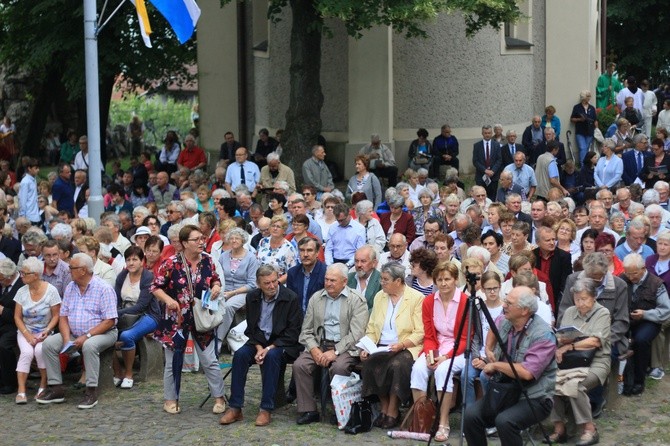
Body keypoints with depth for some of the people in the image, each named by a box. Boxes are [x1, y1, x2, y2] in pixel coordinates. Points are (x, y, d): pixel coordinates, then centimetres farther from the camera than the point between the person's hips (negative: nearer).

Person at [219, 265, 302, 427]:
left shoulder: (291, 298, -11)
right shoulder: (252, 297, 3)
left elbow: (293, 332, -12)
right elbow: (251, 328, 8)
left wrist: (269, 348, -20)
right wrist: (258, 347, -12)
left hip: (282, 344, -4)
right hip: (259, 341, 4)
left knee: (272, 356, -35)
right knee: (240, 354, -24)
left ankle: (266, 409, -30)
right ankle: (235, 408, -22)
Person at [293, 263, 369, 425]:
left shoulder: (357, 300, -2)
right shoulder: (316, 298, 13)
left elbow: (356, 334, -11)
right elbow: (306, 331, 11)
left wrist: (335, 352, -18)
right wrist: (314, 350, -8)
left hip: (345, 347, -4)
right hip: (319, 345, 4)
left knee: (338, 367, -34)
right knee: (299, 365, -21)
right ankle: (308, 410, -12)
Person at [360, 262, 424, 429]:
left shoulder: (416, 298, -3)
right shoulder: (379, 297, 14)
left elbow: (419, 333, -8)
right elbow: (371, 328, 14)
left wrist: (401, 345, -23)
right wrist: (367, 347, -3)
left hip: (407, 348, -5)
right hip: (381, 348, 5)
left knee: (396, 365, -34)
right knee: (369, 364, -26)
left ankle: (393, 411, -16)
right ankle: (384, 407, -8)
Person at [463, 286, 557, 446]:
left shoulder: (543, 335, -17)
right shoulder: (503, 324, 5)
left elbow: (527, 372, -27)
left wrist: (496, 365, -14)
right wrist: (489, 351, 14)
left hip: (534, 398, -6)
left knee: (504, 421, -34)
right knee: (471, 415, -19)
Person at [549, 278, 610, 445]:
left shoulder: (602, 313, 2)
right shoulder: (569, 312, 17)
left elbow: (596, 341, -10)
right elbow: (560, 338, 9)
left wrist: (570, 346, -12)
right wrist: (562, 341, -16)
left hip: (595, 361, -4)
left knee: (573, 385, -33)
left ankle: (589, 430, -19)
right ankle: (559, 429, -18)